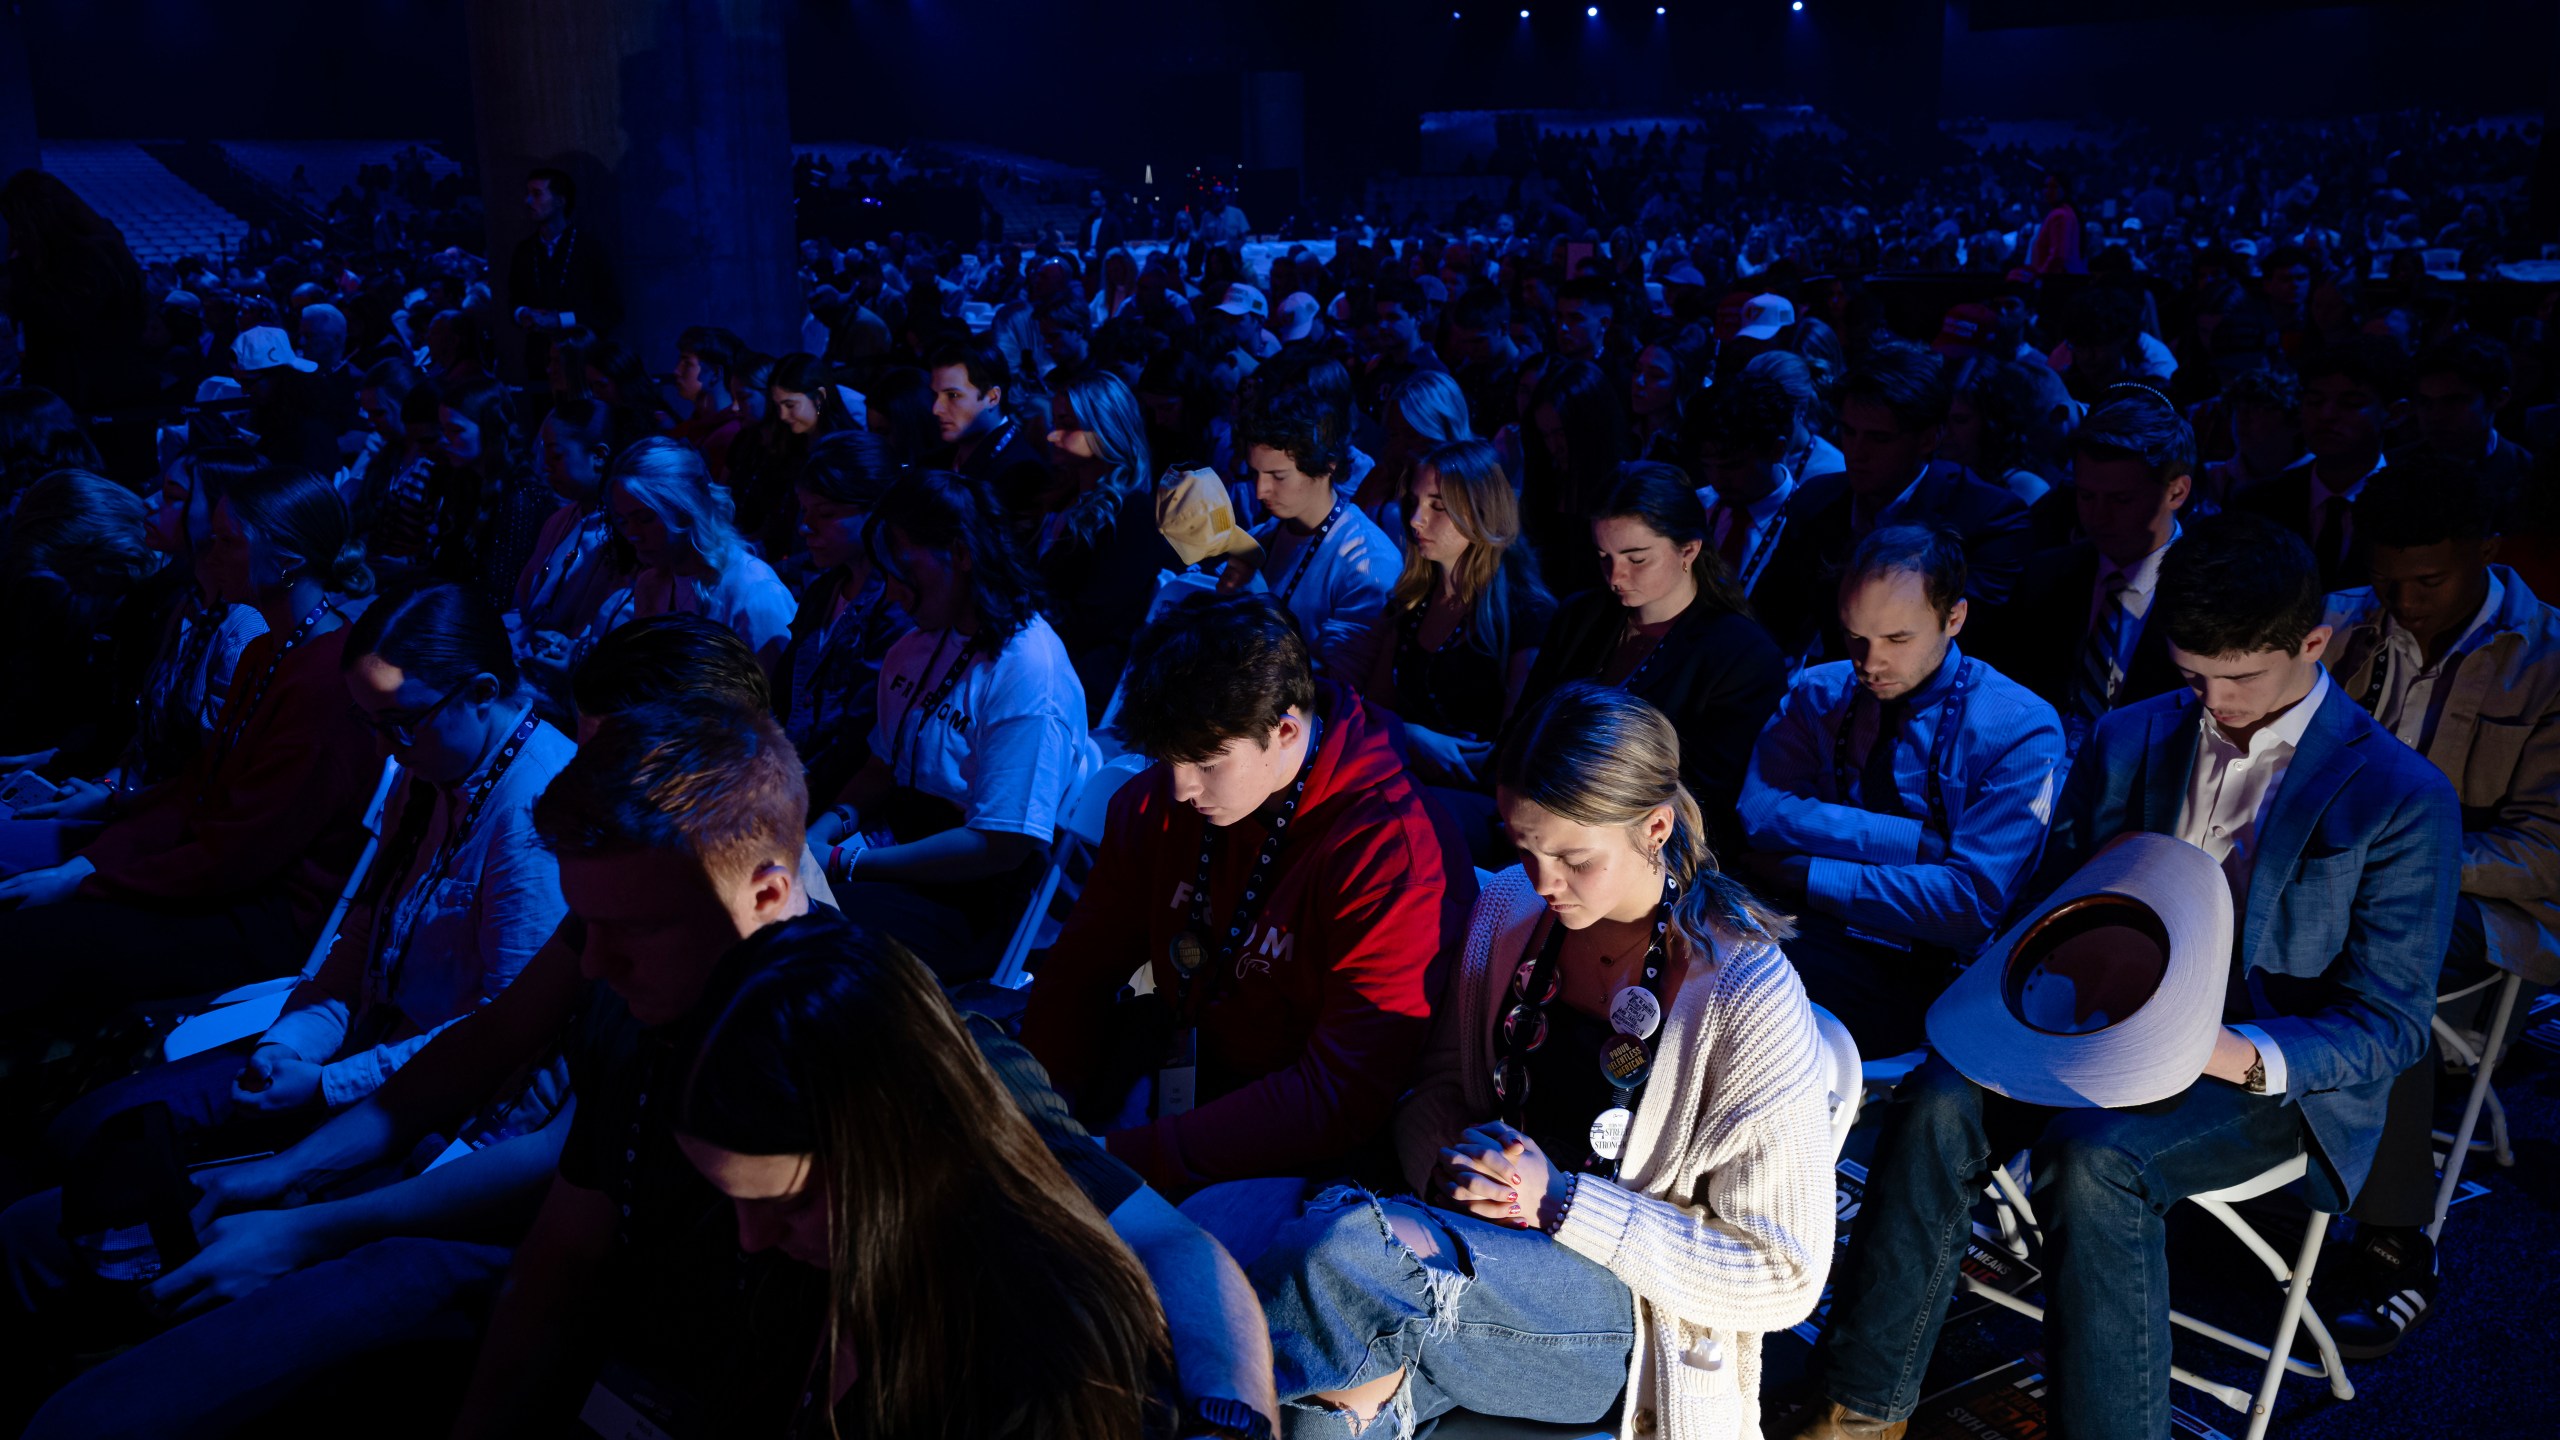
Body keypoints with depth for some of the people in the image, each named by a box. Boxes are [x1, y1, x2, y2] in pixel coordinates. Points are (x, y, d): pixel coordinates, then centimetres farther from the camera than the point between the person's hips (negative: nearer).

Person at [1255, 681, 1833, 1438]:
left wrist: (1560, 1199, -17)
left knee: (1342, 1241, -30)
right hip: (1478, 1248, 4)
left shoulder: (1749, 999, -13)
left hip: (1626, 1320, -3)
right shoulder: (1508, 908, 3)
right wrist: (1451, 1170, -11)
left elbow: (1783, 1277, -9)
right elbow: (1434, 1093, 14)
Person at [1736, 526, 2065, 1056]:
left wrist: (1805, 875, -11)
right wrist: (1918, 841, -14)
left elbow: (1973, 903, -14)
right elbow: (1759, 812, -7)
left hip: (1922, 972, -4)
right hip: (1813, 934, 4)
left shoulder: (2021, 732, -4)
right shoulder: (1818, 693, 9)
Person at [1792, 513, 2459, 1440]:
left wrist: (2244, 1053, -27)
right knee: (1937, 1102, -25)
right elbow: (2050, 900, 15)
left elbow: (2391, 1022, -7)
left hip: (2275, 1072, -4)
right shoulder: (2130, 739, 8)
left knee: (2093, 1158, -35)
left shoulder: (2401, 795, -7)